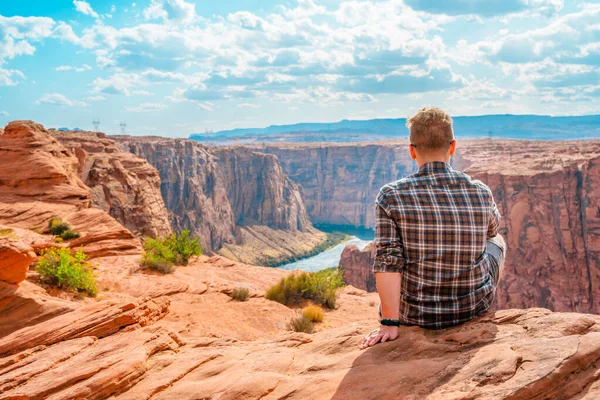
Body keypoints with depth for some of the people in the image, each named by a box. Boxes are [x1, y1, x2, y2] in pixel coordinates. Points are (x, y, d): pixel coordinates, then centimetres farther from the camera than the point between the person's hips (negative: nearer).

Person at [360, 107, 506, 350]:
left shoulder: (391, 196, -18)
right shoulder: (481, 192, -10)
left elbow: (387, 263, -22)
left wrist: (389, 324, -17)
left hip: (416, 313, -1)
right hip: (475, 306, 1)